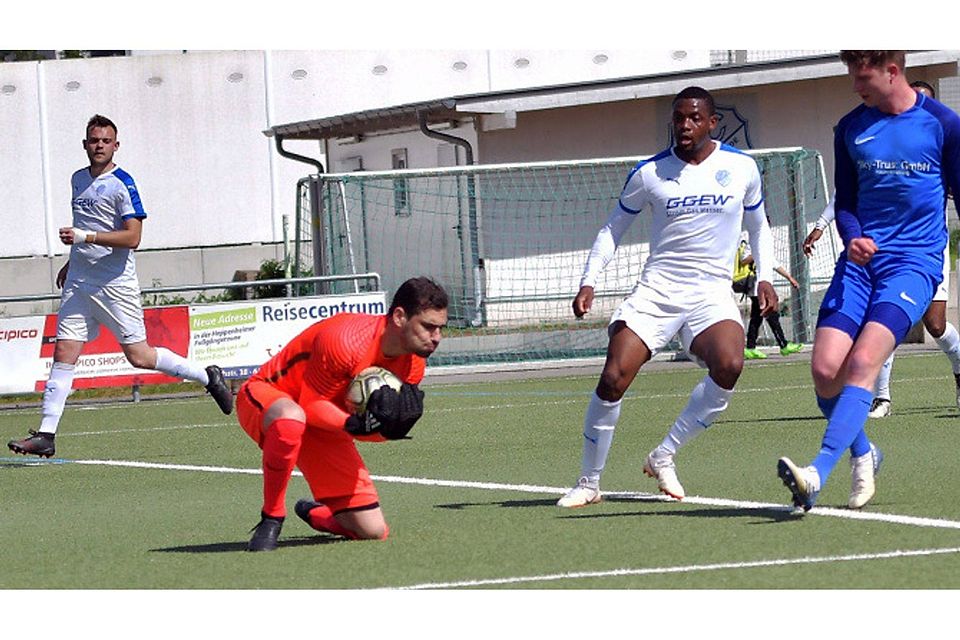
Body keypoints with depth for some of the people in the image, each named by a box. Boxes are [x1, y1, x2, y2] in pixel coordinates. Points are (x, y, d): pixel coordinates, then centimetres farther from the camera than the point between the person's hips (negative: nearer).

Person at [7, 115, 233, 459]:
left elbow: (132, 237, -18)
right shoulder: (79, 180, 14)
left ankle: (208, 376, 16)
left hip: (115, 285, -6)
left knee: (139, 356, -4)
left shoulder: (122, 185, -10)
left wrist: (85, 237, -25)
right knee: (63, 354, -2)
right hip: (78, 284, 6)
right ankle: (46, 435, -4)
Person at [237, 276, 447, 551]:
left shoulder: (413, 363, -9)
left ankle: (314, 514, 33)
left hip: (324, 426, 7)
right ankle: (271, 519, -27)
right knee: (291, 420, -47)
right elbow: (311, 406, -24)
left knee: (374, 531, -2)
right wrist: (354, 424, -42)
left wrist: (393, 426, -27)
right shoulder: (346, 341, -32)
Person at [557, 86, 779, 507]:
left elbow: (758, 226, 21)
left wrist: (764, 278, 8)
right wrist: (588, 282, 0)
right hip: (655, 293, 0)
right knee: (613, 380, -15)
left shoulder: (742, 168, 4)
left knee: (729, 366, -29)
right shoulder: (649, 173, 1)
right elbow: (613, 229, 12)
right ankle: (589, 482, 2)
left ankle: (664, 457, -12)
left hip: (712, 294, 0)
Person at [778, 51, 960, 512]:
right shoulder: (850, 129, 10)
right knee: (825, 369, -10)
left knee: (863, 362, -23)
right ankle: (863, 455, 18)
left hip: (915, 262, -5)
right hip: (861, 259, 5)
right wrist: (852, 237, -6)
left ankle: (818, 474, -32)